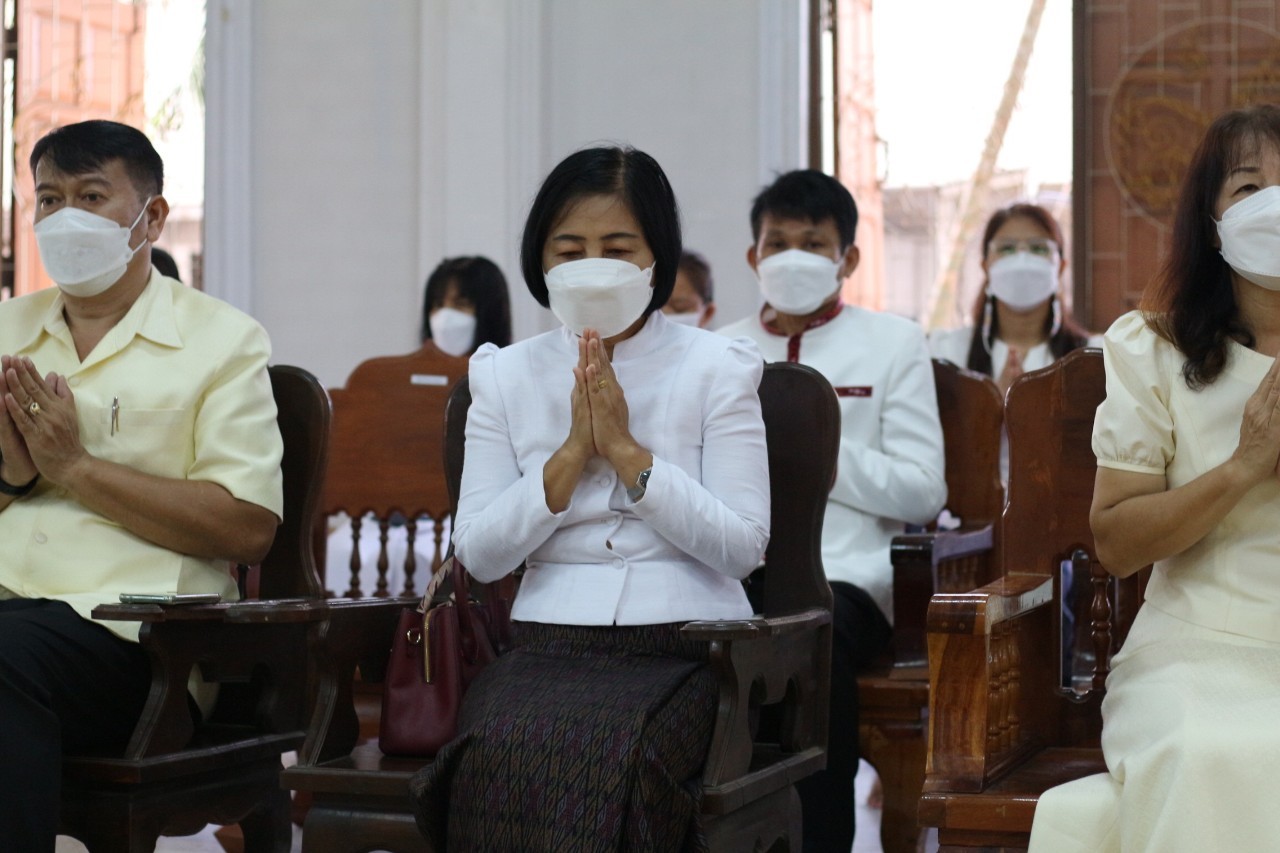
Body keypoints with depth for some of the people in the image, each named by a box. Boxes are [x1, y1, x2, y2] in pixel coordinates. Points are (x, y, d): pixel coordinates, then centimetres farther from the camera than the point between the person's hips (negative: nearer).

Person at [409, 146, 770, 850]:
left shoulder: (717, 368, 6)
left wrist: (625, 449, -11)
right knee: (501, 747, -32)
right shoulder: (506, 375, 13)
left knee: (610, 750, -34)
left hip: (684, 650, -1)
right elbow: (477, 553, 4)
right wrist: (573, 452, -7)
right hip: (548, 646, 2)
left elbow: (743, 546, -5)